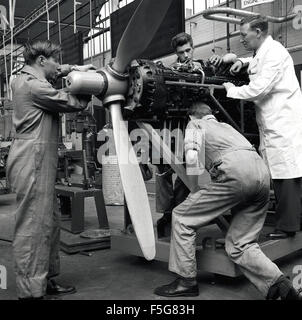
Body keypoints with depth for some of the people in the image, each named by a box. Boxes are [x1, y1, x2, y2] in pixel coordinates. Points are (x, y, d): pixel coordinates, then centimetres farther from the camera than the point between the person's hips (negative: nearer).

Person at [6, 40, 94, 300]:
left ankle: (46, 280, 25)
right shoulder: (34, 86, -13)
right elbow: (74, 103, -10)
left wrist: (73, 69, 22)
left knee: (51, 222, 15)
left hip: (39, 163, 11)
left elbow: (52, 73, 38)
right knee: (33, 227, -6)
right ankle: (30, 290, 3)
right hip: (33, 163, -11)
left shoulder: (24, 79, 19)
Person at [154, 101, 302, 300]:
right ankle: (283, 288, -2)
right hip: (263, 172, 7)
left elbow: (191, 158, 1)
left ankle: (186, 282, 10)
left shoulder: (196, 124, 19)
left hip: (236, 172, -7)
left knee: (182, 217, 6)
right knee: (240, 244, 13)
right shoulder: (225, 126, 39)